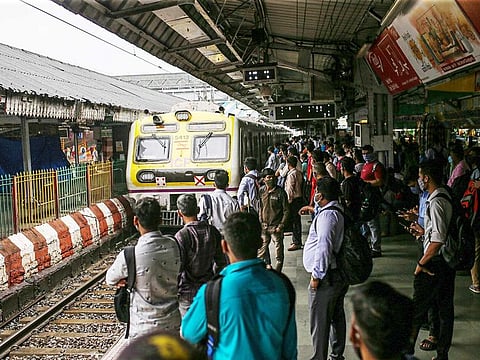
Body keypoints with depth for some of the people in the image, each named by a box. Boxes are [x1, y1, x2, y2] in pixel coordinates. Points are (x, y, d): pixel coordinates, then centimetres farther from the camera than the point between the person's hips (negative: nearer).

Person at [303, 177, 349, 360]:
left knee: (319, 321, 0)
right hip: (340, 274, 10)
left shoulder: (327, 214, -18)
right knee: (337, 317, 19)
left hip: (326, 277, -10)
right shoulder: (341, 212, 10)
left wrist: (316, 275, -20)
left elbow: (324, 247, -25)